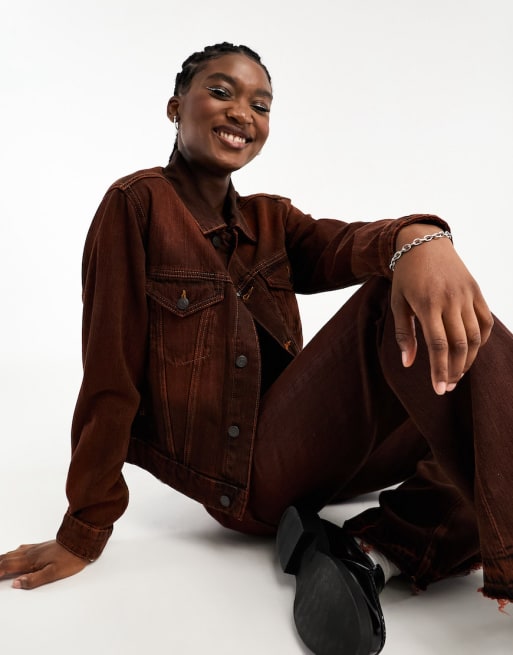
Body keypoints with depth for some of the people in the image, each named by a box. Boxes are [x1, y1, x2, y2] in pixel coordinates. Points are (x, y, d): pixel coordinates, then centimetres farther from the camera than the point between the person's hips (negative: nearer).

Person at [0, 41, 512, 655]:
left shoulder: (270, 220, 13)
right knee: (402, 304, -25)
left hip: (308, 447, 7)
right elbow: (112, 372, -9)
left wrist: (417, 238, -34)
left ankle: (370, 549, -15)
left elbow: (346, 246, -9)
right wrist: (84, 533, -6)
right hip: (244, 478, -7)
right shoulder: (138, 203, -4)